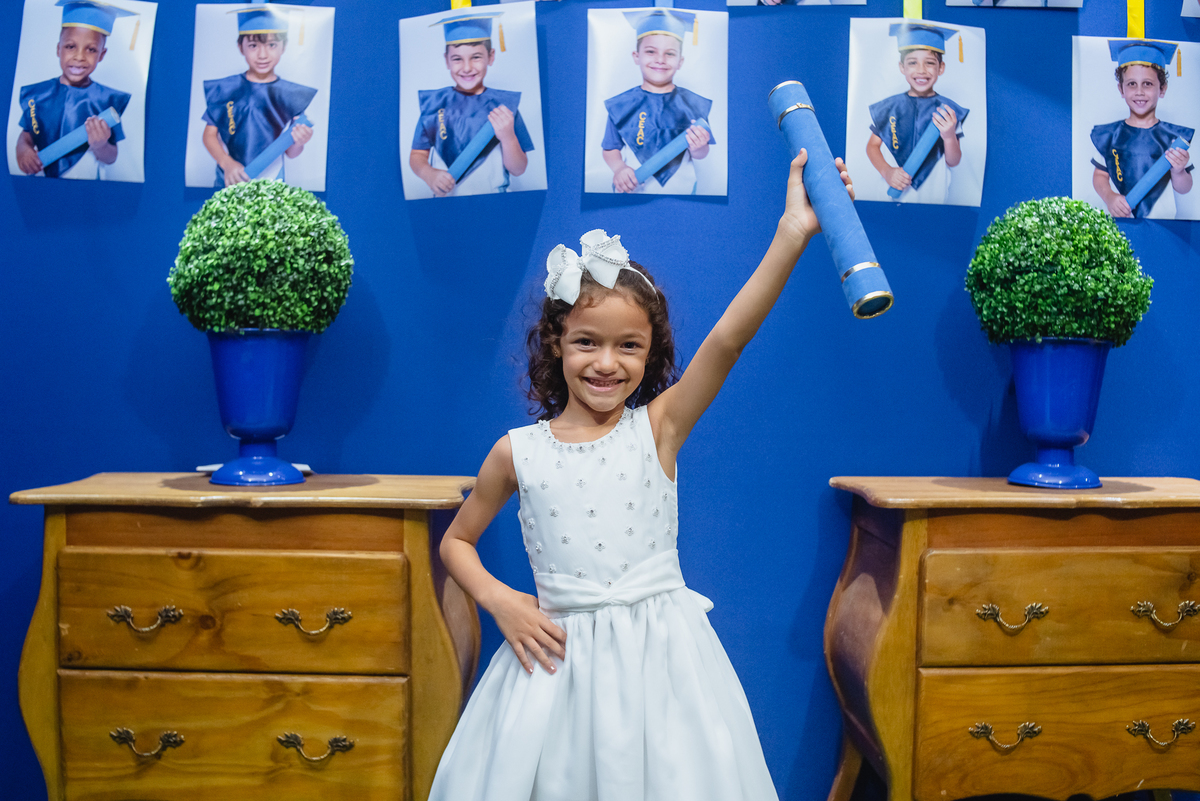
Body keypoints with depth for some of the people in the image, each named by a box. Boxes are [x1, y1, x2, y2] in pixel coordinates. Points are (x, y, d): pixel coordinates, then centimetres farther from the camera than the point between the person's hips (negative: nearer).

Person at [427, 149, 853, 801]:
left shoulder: (658, 427, -4)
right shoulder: (517, 451, -1)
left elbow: (727, 340, -19)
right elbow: (456, 541, 13)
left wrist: (791, 234, -29)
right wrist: (500, 602, -5)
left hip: (657, 652, 0)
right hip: (558, 657, 1)